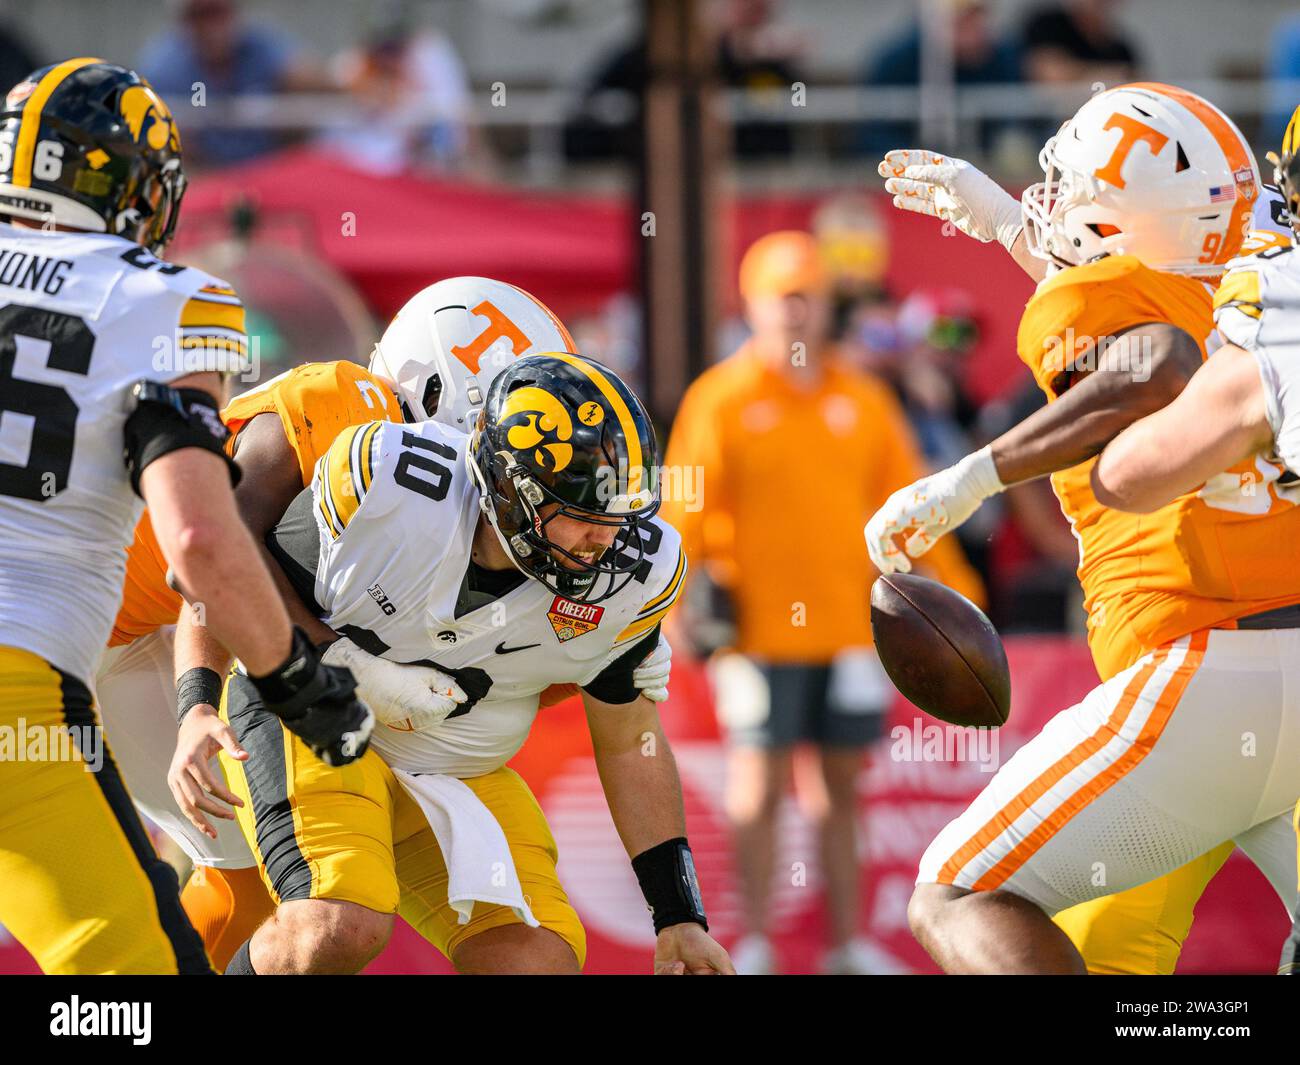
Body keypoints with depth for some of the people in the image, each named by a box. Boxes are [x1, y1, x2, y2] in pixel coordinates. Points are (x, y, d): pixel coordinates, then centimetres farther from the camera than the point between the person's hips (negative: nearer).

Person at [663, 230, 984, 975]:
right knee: (759, 787, -3)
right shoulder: (722, 400, 0)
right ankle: (756, 942, 6)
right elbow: (686, 511, -2)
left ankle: (849, 942, 14)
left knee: (844, 787, 8)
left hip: (849, 626, 3)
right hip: (761, 628, -3)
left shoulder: (862, 400, 10)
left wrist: (954, 592, 11)